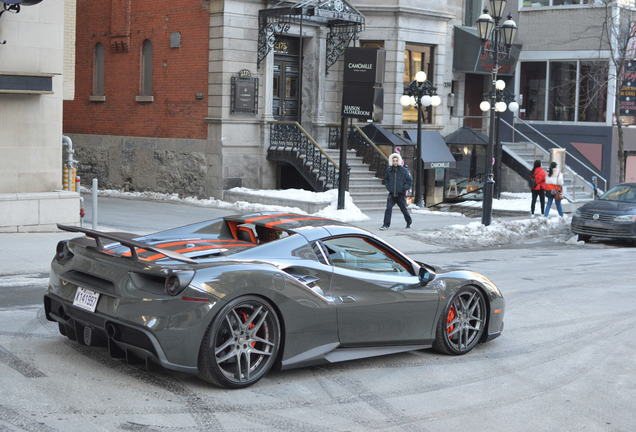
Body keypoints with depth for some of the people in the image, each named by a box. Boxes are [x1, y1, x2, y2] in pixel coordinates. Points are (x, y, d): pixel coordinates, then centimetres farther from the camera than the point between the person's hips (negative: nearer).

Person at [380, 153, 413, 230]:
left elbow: (410, 180, -1)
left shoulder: (404, 170, -7)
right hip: (392, 194, 2)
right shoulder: (389, 170, 2)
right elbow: (386, 180, 19)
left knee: (403, 209, 10)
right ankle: (386, 225, -10)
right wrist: (388, 187, 5)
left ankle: (409, 222, 32)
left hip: (401, 195, -2)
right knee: (388, 208, -11)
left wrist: (404, 188, -10)